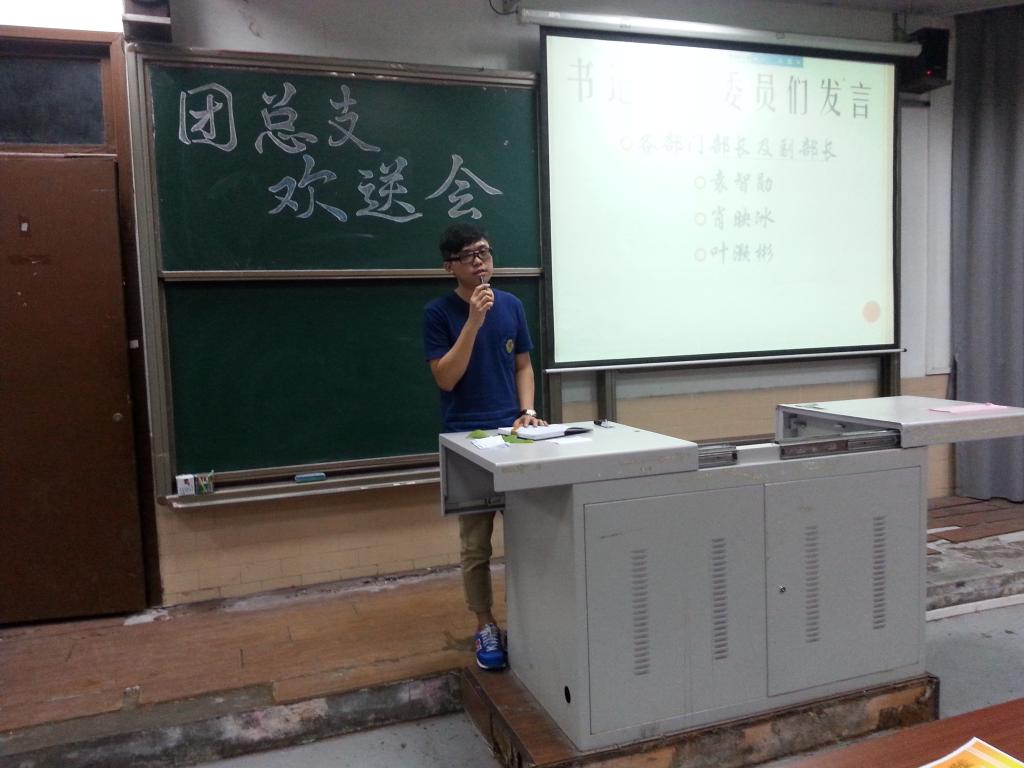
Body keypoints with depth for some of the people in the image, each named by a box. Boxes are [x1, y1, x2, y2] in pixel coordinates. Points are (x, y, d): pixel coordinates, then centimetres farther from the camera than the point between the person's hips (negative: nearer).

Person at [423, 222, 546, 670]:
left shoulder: (512, 305, 4)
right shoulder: (438, 313, -6)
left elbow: (523, 366, 11)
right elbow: (445, 379, -14)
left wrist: (528, 410, -4)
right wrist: (474, 321, -21)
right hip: (466, 439, -3)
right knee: (476, 544, 5)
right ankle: (485, 627, 21)